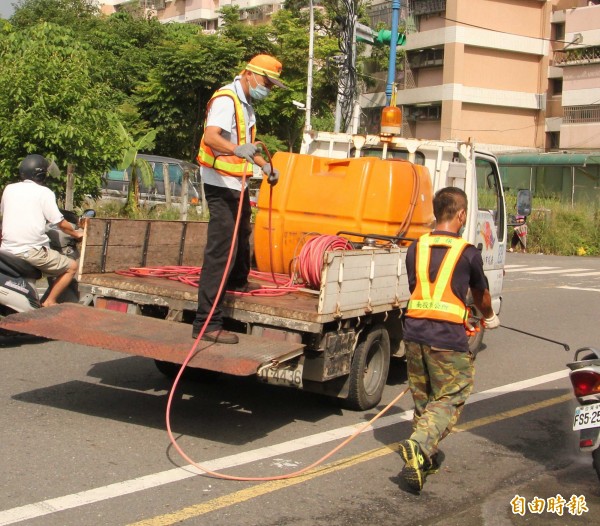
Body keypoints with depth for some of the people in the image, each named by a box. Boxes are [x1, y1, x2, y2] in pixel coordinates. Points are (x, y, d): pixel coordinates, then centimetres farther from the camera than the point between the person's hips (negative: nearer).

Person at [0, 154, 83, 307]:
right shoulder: (44, 193, -6)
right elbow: (60, 223, -6)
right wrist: (76, 233, 13)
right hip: (32, 251, -6)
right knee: (71, 266, 8)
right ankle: (49, 302, 2)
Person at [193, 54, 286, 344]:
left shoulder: (245, 103, 15)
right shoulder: (226, 100, -17)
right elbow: (210, 137, -35)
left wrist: (264, 164, 24)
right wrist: (236, 149, -52)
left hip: (237, 184, 11)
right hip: (221, 184, -11)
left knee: (241, 235, 30)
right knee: (220, 250, -15)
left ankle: (238, 281, 56)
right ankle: (207, 323, -17)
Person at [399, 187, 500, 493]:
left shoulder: (416, 248, 10)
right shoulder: (468, 253, -2)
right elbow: (481, 295, 15)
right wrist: (490, 317, 39)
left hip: (414, 332, 5)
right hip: (448, 338, -5)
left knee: (423, 398, 19)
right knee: (449, 399, 2)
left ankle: (426, 456, 28)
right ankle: (418, 446, -19)